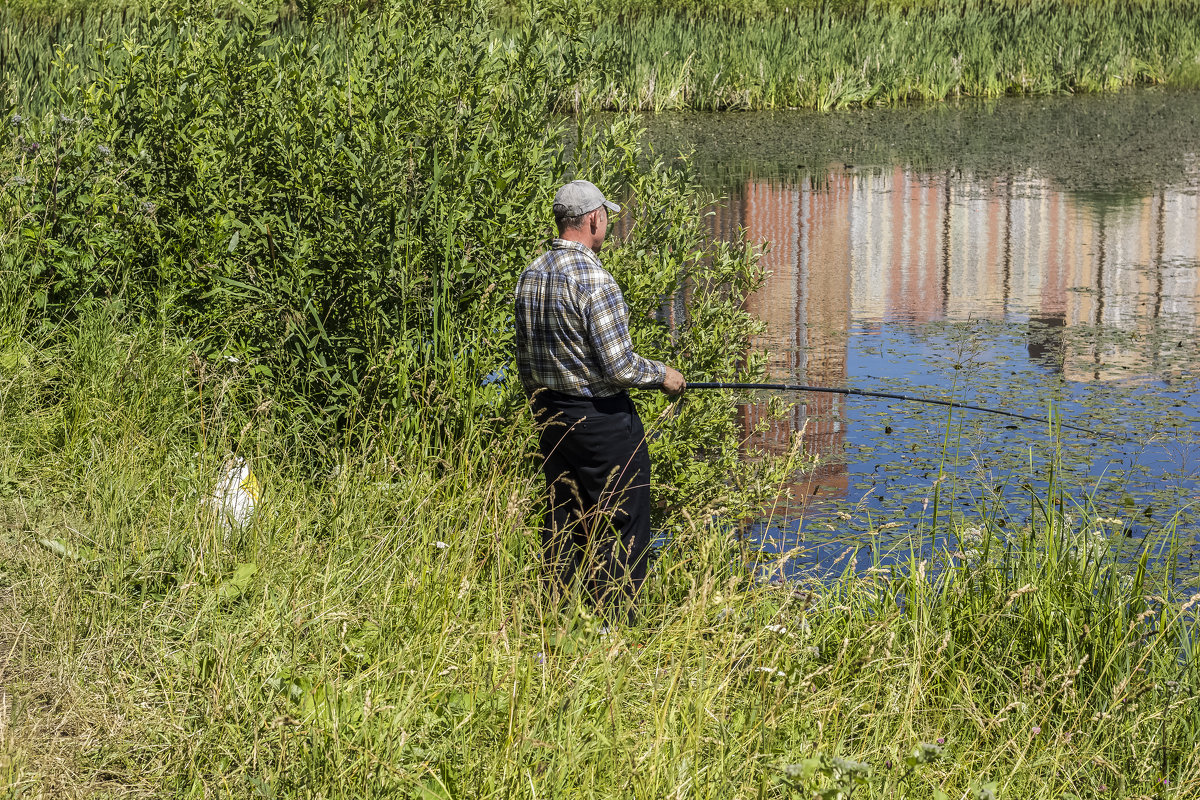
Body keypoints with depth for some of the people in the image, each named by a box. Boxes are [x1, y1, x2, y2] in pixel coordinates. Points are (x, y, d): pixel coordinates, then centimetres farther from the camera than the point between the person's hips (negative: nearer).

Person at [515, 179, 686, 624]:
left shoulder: (530, 275, 6)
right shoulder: (593, 279, -20)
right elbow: (619, 366, -21)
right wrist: (662, 375, -4)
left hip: (551, 418, 8)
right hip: (602, 417, -8)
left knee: (561, 526, 14)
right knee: (619, 529, -1)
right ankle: (615, 625, 1)